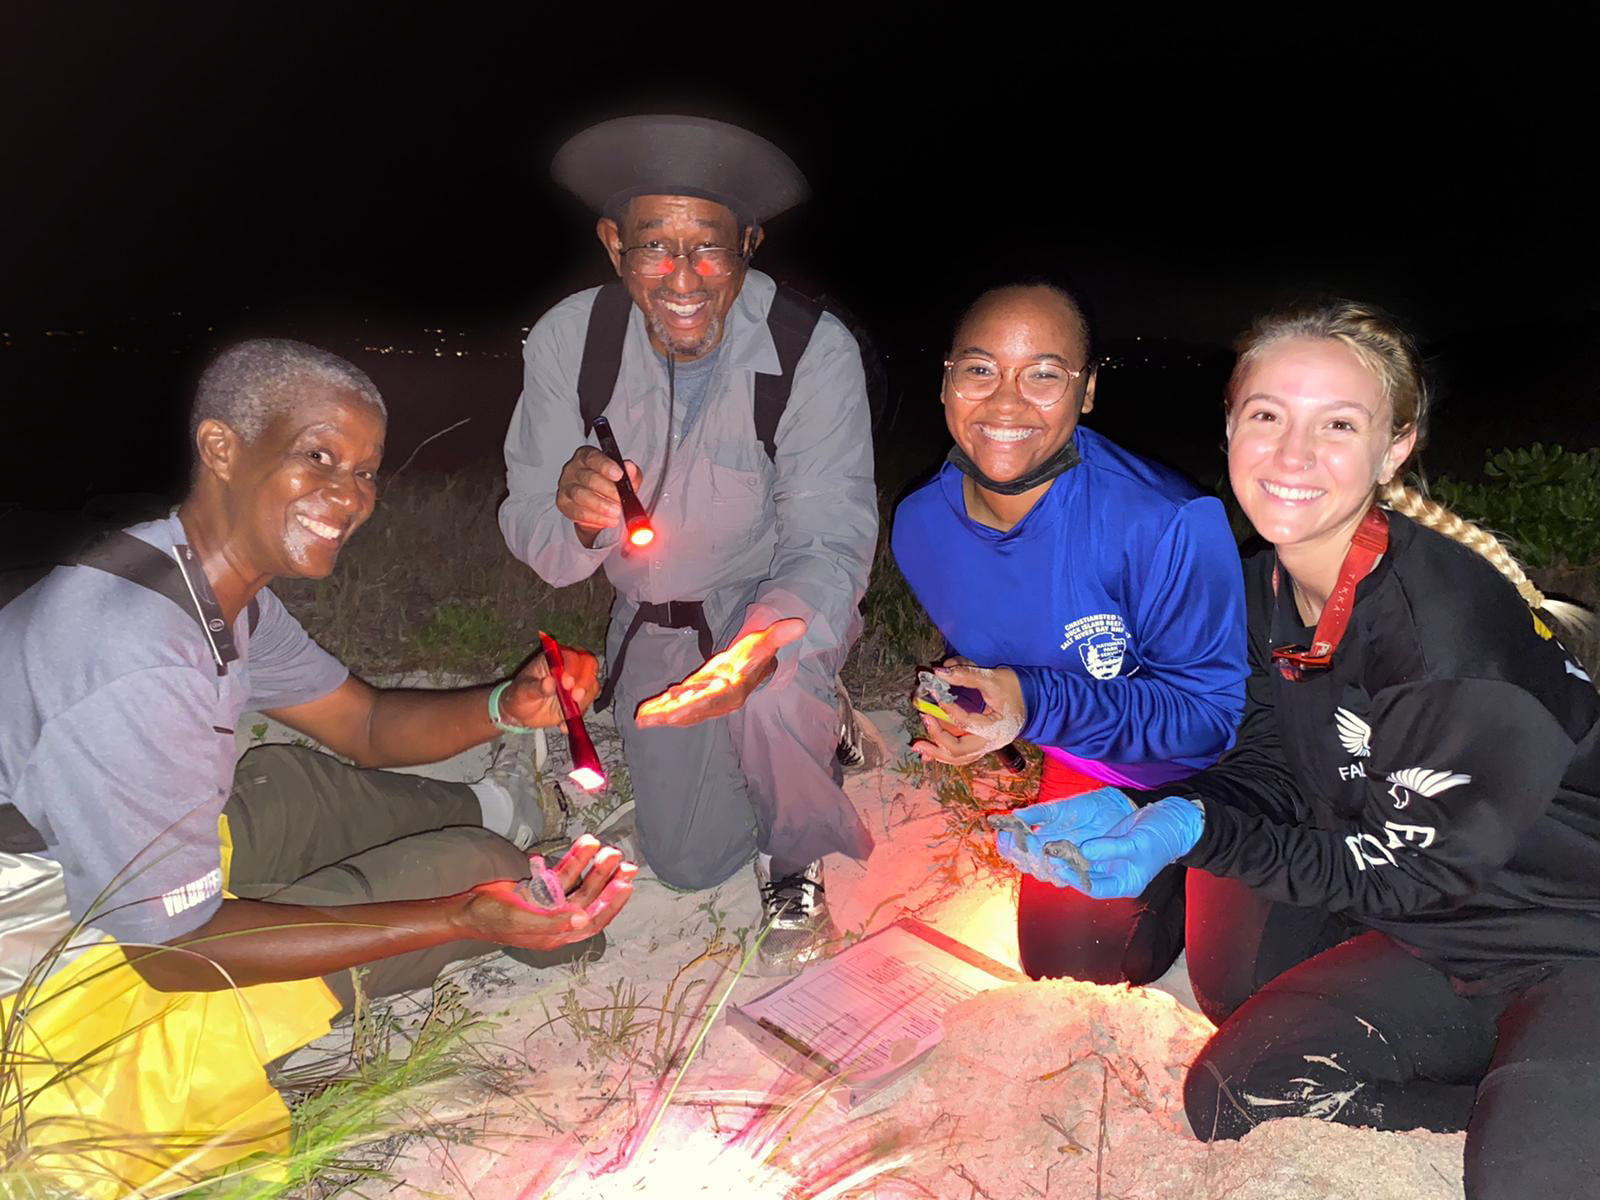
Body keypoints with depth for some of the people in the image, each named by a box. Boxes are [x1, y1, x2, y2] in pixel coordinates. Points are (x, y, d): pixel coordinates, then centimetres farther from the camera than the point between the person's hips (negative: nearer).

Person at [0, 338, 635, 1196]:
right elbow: (175, 949, -28)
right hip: (87, 969, -8)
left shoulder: (214, 578, -6)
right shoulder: (137, 667, -34)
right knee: (475, 863, -13)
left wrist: (505, 706, -14)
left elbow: (364, 725, 5)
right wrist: (463, 919, -33)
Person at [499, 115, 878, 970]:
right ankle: (812, 729, 38)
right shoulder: (567, 341, -17)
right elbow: (529, 531, -14)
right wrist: (577, 515, -39)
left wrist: (759, 648, -47)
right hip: (653, 618, 3)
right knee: (686, 863, 9)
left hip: (780, 599, -3)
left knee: (774, 697, -39)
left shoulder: (814, 353, -25)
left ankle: (795, 866, -3)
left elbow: (830, 546, -26)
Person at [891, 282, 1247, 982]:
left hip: (1201, 771, -4)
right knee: (1060, 958, 5)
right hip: (1084, 771, 4)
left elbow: (1213, 710, -25)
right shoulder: (920, 525, -14)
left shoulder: (1165, 527, -33)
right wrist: (962, 713, -14)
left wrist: (1037, 704, -36)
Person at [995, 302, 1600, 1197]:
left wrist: (1194, 832, -32)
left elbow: (1411, 868, -22)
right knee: (1230, 1097, 2)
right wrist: (1135, 812, -17)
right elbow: (1275, 772, -1)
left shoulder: (1446, 621, -29)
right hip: (1439, 936, 7)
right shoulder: (1272, 586, -5)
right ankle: (1507, 1087, 13)